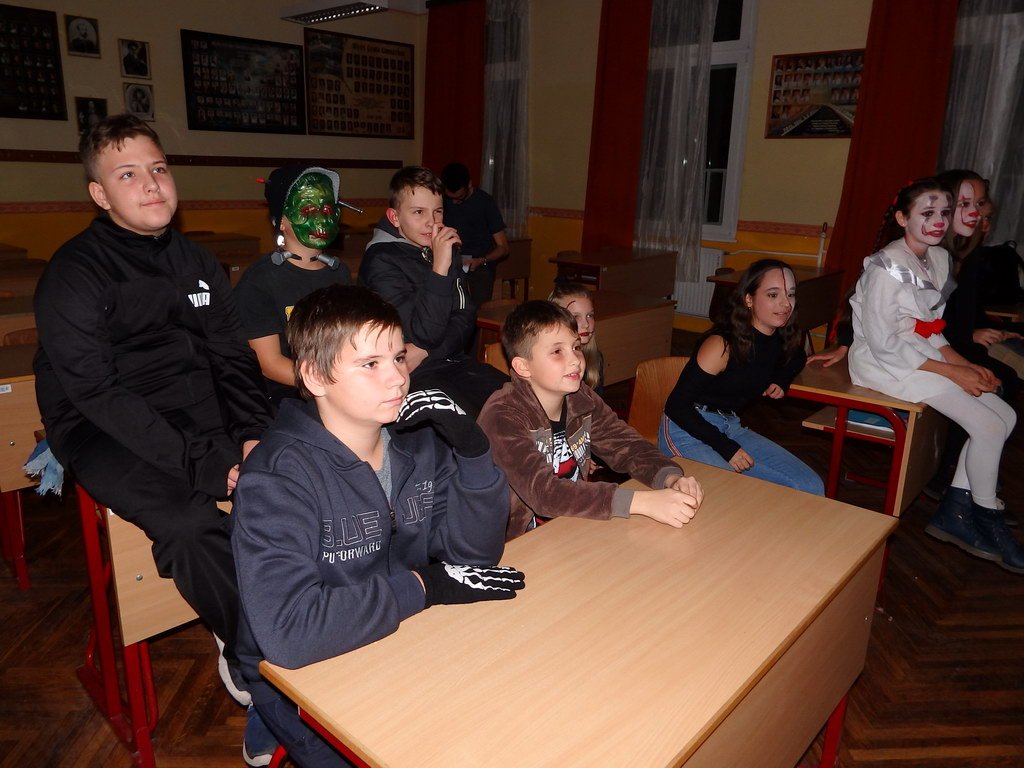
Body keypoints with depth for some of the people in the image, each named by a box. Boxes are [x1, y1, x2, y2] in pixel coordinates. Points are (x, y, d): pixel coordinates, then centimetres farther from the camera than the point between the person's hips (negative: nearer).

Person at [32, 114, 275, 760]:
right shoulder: (73, 275, -9)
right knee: (190, 521, -30)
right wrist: (201, 462, -24)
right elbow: (97, 393, -18)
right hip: (103, 432, -5)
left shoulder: (197, 264, 10)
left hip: (196, 410, 6)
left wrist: (254, 434, -8)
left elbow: (234, 360, 9)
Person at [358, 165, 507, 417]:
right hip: (412, 377, -7)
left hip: (453, 362, 7)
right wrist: (439, 268, -27)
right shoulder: (381, 261, -11)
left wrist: (425, 351, -12)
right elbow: (423, 334, -20)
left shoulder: (441, 251, 12)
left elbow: (465, 318, 6)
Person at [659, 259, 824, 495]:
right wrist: (726, 448, -20)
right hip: (686, 429, -7)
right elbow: (676, 406, -18)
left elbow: (797, 358, 29)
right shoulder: (723, 344, -20)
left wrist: (781, 379, 5)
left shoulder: (782, 340, 2)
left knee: (811, 488, -2)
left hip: (731, 428, 8)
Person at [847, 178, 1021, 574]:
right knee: (988, 425, -13)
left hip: (920, 356, 9)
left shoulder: (939, 258, 8)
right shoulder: (887, 266, -19)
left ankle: (954, 510, 7)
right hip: (884, 364, -9)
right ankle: (986, 519, 10)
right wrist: (953, 372, -18)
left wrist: (966, 363, -1)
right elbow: (884, 343, -21)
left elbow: (931, 329, 14)